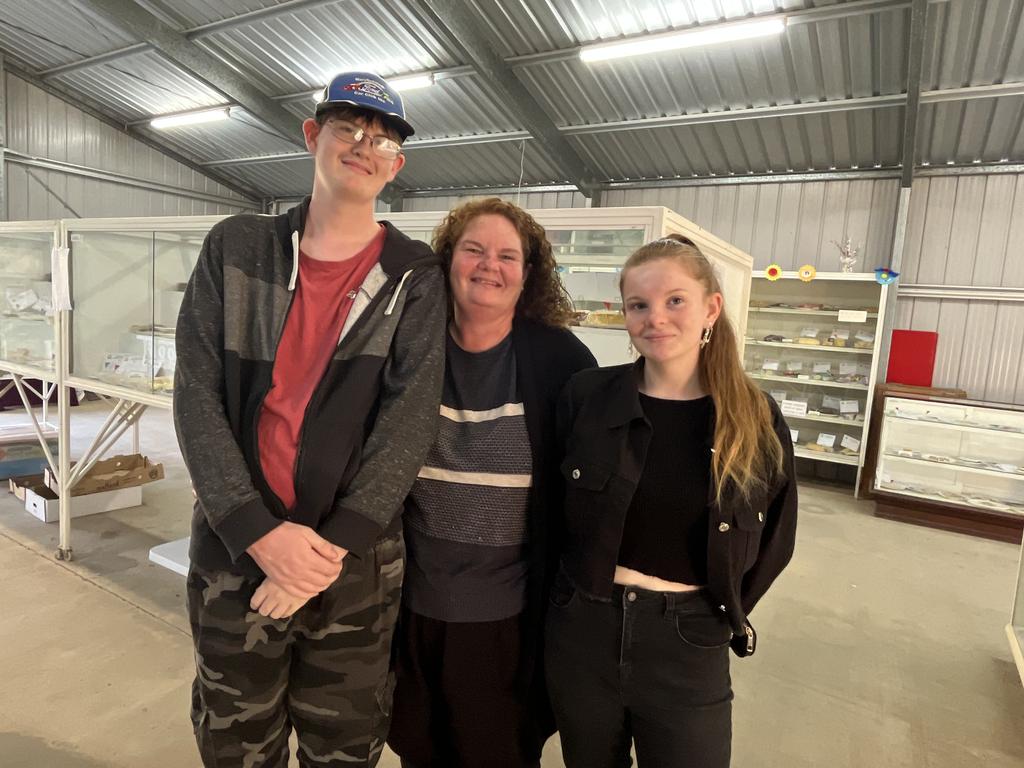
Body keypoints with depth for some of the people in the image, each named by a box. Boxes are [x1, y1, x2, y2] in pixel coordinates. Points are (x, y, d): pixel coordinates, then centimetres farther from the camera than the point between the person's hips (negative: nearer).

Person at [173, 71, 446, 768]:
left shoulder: (415, 277, -2)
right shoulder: (236, 248, 2)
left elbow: (409, 418, -10)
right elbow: (197, 396, -5)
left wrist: (333, 544, -17)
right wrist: (259, 532, -15)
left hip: (357, 565, -1)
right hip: (234, 552, 2)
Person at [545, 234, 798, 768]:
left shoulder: (756, 418, -6)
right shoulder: (587, 396, -8)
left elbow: (775, 538, 6)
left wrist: (725, 614, 3)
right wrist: (568, 589, 1)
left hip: (688, 648, -1)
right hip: (581, 632, 1)